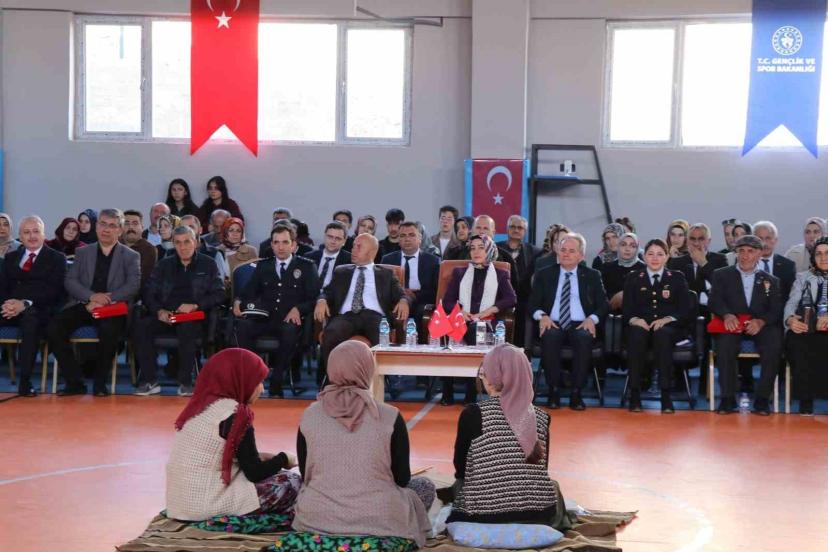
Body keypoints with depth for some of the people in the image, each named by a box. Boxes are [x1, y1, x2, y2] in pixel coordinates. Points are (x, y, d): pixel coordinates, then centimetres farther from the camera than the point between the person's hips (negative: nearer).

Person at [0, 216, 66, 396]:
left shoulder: (56, 259, 11)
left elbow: (54, 291, -3)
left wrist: (26, 304, -19)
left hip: (39, 311, -4)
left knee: (30, 316, -40)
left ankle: (25, 381, -40)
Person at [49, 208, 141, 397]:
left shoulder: (131, 256, 10)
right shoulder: (82, 252, 18)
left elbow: (133, 285, -4)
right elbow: (70, 281, 7)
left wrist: (104, 301, -18)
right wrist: (92, 296, -14)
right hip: (84, 305, 3)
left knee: (109, 329, -37)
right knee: (54, 327, -24)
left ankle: (100, 382, -17)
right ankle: (75, 382, -14)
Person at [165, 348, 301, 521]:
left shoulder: (200, 404, 9)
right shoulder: (235, 414, -15)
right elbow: (255, 473, -12)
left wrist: (259, 457, 14)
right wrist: (284, 458, 5)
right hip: (207, 504, -8)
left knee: (271, 474, 22)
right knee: (292, 482, 0)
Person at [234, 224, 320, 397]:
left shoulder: (306, 266, 12)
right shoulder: (263, 266, 21)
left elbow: (314, 298, 5)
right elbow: (248, 292, 18)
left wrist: (298, 309, -14)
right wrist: (238, 301, -5)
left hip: (290, 320, -2)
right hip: (265, 319, 2)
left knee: (290, 331, -38)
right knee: (242, 325, -30)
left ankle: (276, 383, -27)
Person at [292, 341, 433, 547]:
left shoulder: (309, 415, -4)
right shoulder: (389, 417, -11)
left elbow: (305, 475, 7)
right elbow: (402, 479, 0)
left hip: (317, 521, 3)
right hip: (379, 522, -3)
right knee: (425, 487, 25)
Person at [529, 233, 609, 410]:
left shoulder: (592, 276, 15)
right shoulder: (544, 274, 16)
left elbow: (604, 305, 9)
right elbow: (533, 303, 10)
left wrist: (592, 318, -12)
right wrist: (542, 315, -12)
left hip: (580, 325, 0)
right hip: (553, 324, 0)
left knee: (584, 338, -35)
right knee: (549, 336, -35)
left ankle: (576, 393, -27)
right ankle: (553, 391, -24)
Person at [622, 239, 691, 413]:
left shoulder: (677, 278, 14)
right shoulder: (633, 278, 16)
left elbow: (685, 310, 5)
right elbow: (627, 309, 8)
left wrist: (667, 319, -14)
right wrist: (634, 320, -15)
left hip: (670, 329, -1)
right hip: (641, 326, 1)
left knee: (661, 334, -37)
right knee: (637, 333, -36)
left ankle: (665, 394, -38)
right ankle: (634, 393, -35)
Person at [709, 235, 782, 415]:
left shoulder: (771, 281, 19)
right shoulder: (721, 275, 16)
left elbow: (776, 310, 5)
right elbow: (715, 300, 1)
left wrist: (761, 321, -17)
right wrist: (727, 315, -22)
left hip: (760, 326, 1)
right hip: (732, 325, -1)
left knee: (774, 345, -30)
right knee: (725, 344, -34)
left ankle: (762, 399, -21)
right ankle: (728, 398, -24)